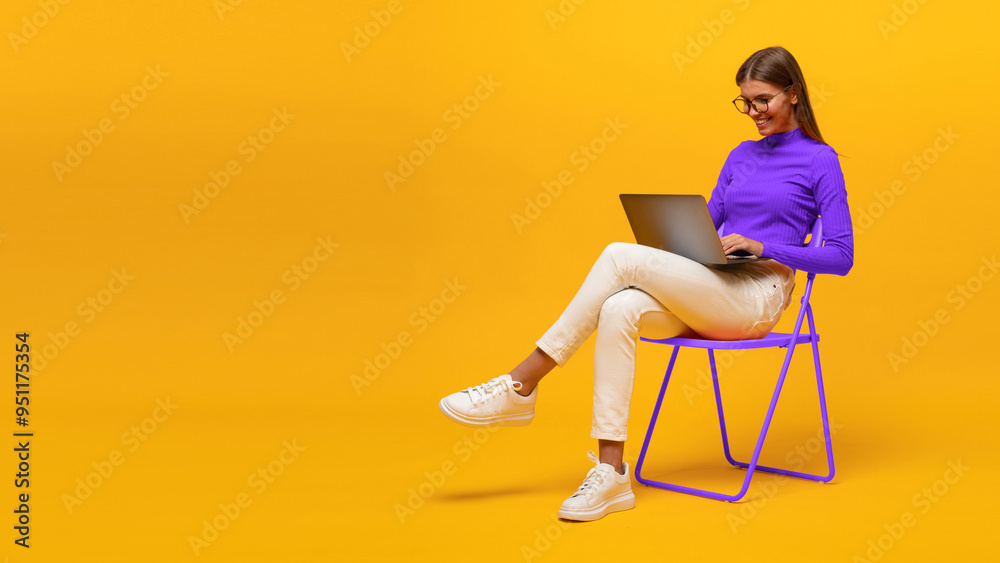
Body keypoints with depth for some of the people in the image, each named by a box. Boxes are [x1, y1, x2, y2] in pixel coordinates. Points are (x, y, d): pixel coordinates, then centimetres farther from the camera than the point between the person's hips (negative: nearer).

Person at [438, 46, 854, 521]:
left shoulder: (820, 160, 0)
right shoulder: (742, 154, 19)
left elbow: (840, 257, -6)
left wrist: (761, 246, -16)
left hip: (757, 298, -6)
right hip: (707, 293, 6)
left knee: (621, 256, -25)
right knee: (620, 310, -28)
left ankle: (521, 385, -20)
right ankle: (612, 473, -30)